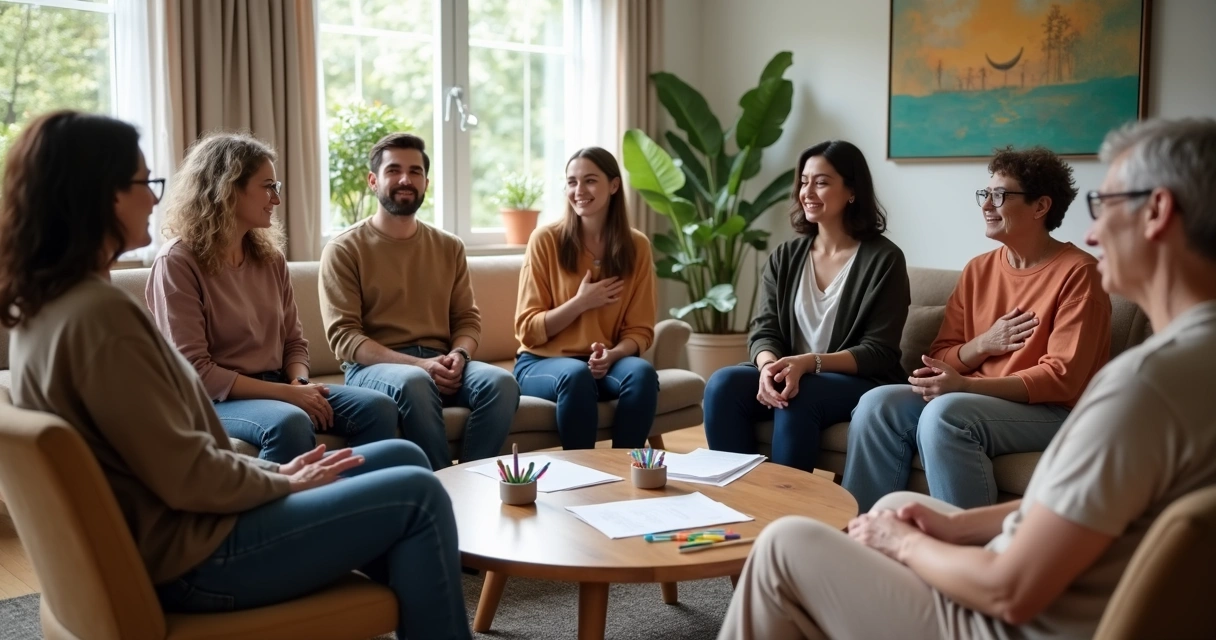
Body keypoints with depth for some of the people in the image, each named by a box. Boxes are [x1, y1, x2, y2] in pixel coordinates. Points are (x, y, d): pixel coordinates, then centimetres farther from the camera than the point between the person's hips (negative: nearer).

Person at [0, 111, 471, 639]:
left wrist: (275, 471, 6)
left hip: (173, 527, 10)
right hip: (191, 555, -10)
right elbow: (186, 476, -23)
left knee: (401, 459, 12)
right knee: (417, 495, -9)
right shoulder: (98, 314, -23)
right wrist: (286, 483, -6)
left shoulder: (48, 305, 8)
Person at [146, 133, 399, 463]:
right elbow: (194, 370, -15)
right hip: (214, 399, -6)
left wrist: (300, 383, -9)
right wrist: (286, 392, -20)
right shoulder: (178, 262, -10)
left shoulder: (270, 257, 11)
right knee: (289, 423, -38)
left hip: (277, 388, 6)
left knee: (379, 408, -17)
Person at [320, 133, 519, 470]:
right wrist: (417, 364, -20)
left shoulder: (449, 247, 15)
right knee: (414, 382, -38)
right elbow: (343, 336, -7)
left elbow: (468, 319, 14)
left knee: (501, 382, -27)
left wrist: (458, 356, -11)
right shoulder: (344, 249, 1)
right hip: (374, 367, -4)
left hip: (440, 364, 4)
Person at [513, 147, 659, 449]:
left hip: (605, 361, 2)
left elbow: (640, 330, 3)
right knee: (577, 375, -35)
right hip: (542, 362, -2)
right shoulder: (546, 240, -5)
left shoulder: (636, 245, 2)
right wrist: (581, 302, -16)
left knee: (642, 372, -30)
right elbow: (528, 330, -5)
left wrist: (611, 355, -18)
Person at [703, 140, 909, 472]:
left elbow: (879, 353, -10)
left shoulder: (883, 259, -5)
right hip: (790, 374, 4)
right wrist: (769, 366, -23)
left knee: (798, 398, -35)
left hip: (859, 384, -4)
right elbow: (764, 331, 2)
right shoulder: (784, 257, 10)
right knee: (723, 384, -24)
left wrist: (808, 363, -25)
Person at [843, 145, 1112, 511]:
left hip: (1051, 412, -6)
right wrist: (983, 344, -10)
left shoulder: (1076, 273, -8)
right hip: (975, 401, 6)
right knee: (879, 404, -17)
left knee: (944, 413, -32)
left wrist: (963, 385, -24)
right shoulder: (978, 270, 12)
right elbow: (940, 359, 12)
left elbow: (1062, 378, -15)